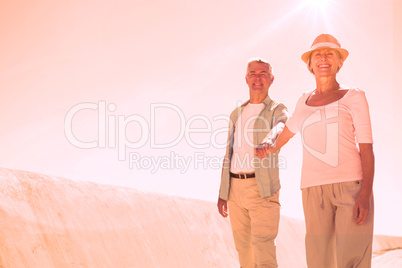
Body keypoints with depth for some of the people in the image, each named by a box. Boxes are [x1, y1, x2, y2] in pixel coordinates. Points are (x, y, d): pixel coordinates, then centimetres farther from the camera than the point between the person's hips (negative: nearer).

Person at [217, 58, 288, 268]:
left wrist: (270, 138, -48)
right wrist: (222, 193, 14)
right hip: (235, 187, 5)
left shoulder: (277, 110, 3)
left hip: (262, 188, -5)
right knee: (243, 247, 8)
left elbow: (281, 126, -23)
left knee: (263, 245, -12)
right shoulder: (236, 114, 18)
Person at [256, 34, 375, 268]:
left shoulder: (354, 97, 3)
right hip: (315, 190, 4)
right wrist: (273, 148, 39)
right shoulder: (305, 101, 14)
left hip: (352, 186, -3)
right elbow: (291, 126, 36)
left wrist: (366, 194, -13)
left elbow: (367, 149, -4)